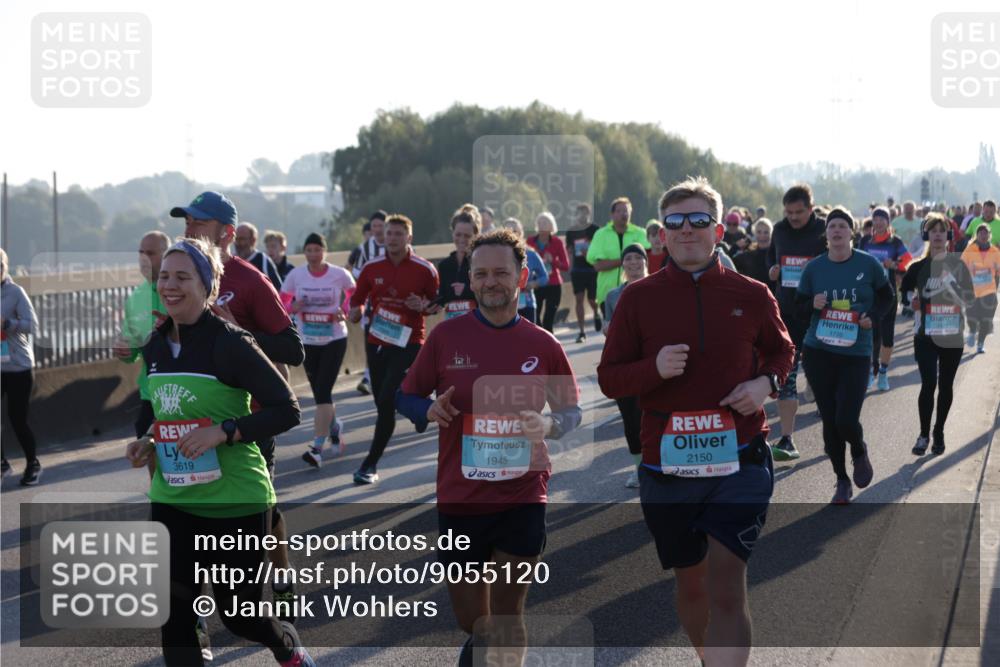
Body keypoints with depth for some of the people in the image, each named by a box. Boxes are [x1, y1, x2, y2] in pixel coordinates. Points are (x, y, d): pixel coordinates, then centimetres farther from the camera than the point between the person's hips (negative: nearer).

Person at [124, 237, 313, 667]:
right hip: (171, 502, 6)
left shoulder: (229, 343, -15)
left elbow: (287, 410, -15)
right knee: (173, 619, 0)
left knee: (240, 616, 7)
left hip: (234, 501, -6)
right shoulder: (156, 346, 6)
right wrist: (151, 444, 3)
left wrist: (224, 432, -25)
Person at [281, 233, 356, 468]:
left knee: (323, 392, -13)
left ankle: (317, 448, -15)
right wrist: (295, 306, -16)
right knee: (319, 393, 11)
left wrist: (344, 312, -12)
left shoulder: (340, 274, -7)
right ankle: (335, 427, 41)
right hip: (308, 342, 3)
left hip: (334, 340, -3)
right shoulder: (295, 275, -2)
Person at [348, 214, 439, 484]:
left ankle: (370, 464, -8)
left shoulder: (425, 269, -5)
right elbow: (357, 298, 13)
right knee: (382, 403, 8)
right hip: (377, 342, 4)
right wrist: (355, 311, -10)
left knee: (387, 402, -14)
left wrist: (424, 307, -16)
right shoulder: (372, 267, 4)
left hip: (408, 344, -4)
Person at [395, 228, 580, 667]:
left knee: (507, 619, 1)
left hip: (522, 499, -1)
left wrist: (549, 425, -14)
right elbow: (406, 397, 5)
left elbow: (571, 411, 9)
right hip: (459, 499, 1)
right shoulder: (446, 335, -3)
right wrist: (430, 410, -17)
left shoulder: (543, 345, -1)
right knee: (472, 621, 12)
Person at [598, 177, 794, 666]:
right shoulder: (638, 298, 0)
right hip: (666, 466, 2)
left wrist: (766, 382, -4)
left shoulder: (751, 295, 1)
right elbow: (609, 378, 2)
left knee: (726, 588, -13)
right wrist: (655, 368, -18)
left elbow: (781, 350, 18)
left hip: (739, 461, -1)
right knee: (690, 584, 16)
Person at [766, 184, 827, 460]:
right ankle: (786, 440, -1)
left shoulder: (824, 232, -8)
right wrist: (772, 270, 2)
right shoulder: (780, 230, 6)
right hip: (786, 313, 4)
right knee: (785, 375, -2)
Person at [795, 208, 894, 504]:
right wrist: (813, 305, -13)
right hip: (818, 352, 2)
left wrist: (873, 317, -7)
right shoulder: (813, 268, 2)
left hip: (856, 354, -2)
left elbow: (887, 297, 10)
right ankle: (842, 481, 21)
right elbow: (799, 307, 9)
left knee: (846, 420, -11)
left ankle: (859, 453, 24)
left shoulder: (869, 264, -2)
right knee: (829, 420, 5)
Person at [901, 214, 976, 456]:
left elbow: (970, 299, -4)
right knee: (928, 384, -12)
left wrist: (951, 285, -17)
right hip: (926, 336, -1)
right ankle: (924, 435, 1)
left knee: (946, 386, 9)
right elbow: (902, 293, 12)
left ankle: (938, 433, 23)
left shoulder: (958, 264, 1)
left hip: (952, 336, 1)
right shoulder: (919, 267, 0)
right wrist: (912, 302, -4)